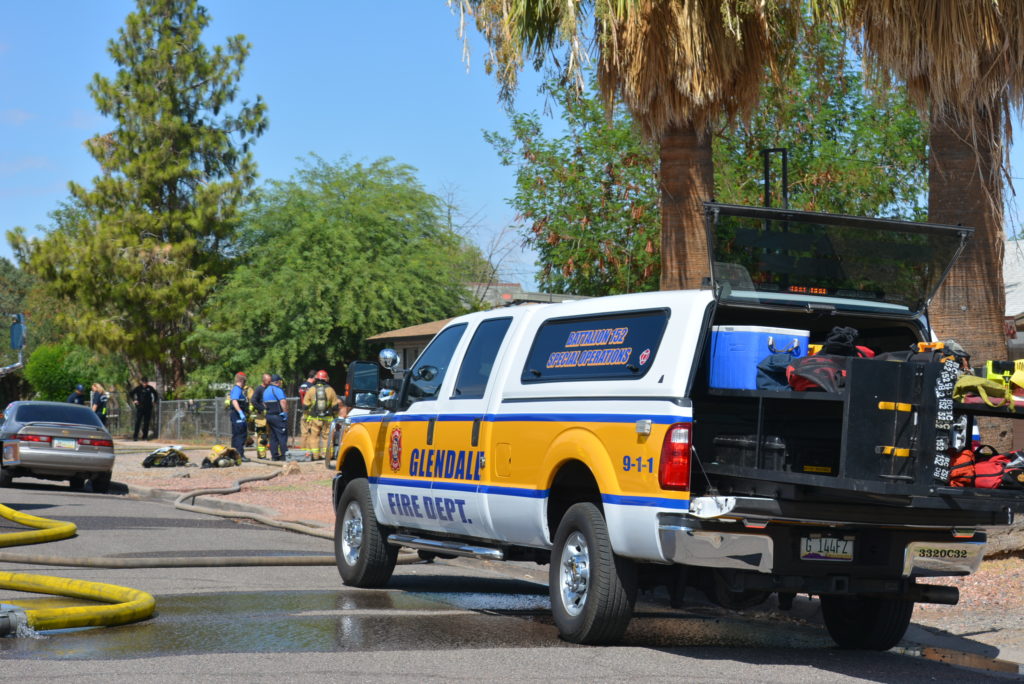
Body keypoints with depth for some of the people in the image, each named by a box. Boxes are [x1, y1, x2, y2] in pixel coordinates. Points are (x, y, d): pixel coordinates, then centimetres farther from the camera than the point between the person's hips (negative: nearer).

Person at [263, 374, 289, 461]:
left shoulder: (266, 391, 16)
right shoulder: (277, 390, -12)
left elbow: (264, 404, 19)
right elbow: (283, 402, -22)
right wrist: (285, 412, -15)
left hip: (269, 415, 8)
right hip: (278, 416, -8)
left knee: (273, 437, 10)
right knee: (282, 436, -5)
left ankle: (274, 455, 10)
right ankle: (283, 455, -7)